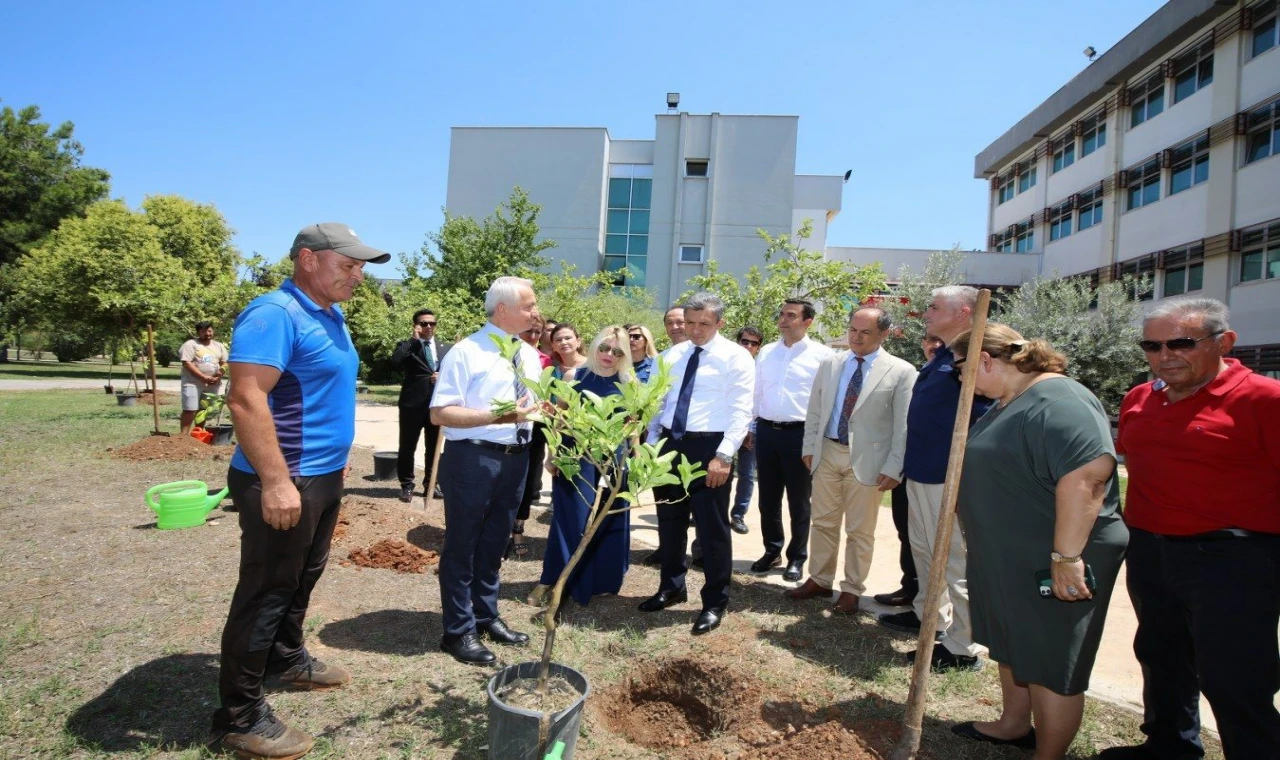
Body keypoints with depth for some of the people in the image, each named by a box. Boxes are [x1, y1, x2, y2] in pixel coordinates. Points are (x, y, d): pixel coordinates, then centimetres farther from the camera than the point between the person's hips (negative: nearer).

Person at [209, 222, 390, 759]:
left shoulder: (329, 316, 11)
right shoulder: (275, 314, -20)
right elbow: (246, 399, -28)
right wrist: (275, 480, -30)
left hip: (324, 476, 9)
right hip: (284, 483, -9)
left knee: (303, 577, 23)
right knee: (266, 591, 2)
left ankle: (286, 660, 43)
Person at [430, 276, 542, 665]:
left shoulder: (530, 355, 8)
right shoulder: (466, 352, -13)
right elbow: (440, 413, -17)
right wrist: (499, 416, -26)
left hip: (516, 458, 7)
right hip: (473, 458, -7)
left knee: (494, 543, 20)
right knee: (462, 545, 8)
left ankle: (487, 616, 37)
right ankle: (459, 630, 24)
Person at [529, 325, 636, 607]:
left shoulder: (629, 383, 1)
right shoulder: (574, 377, -2)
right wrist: (552, 455, -3)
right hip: (575, 457, -2)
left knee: (610, 520, 12)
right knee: (570, 519, 4)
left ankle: (600, 580, 32)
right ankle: (550, 579, 19)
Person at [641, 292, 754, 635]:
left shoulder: (736, 357, -6)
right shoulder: (673, 354, 12)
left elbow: (741, 411, -13)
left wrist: (724, 455, -21)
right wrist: (651, 444, 9)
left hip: (709, 446, -6)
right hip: (669, 442, 6)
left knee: (712, 526, 3)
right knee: (669, 520, 17)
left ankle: (715, 602, 20)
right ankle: (672, 587, 36)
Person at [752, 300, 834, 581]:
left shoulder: (821, 355, -6)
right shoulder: (766, 352, 9)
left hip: (800, 433, -4)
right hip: (766, 431, 5)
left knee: (798, 501, 9)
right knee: (768, 498, 14)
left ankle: (797, 558, 24)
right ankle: (772, 551, 31)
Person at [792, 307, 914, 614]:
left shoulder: (901, 372, -7)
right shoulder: (830, 363, 5)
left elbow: (903, 425, -7)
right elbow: (814, 409, 10)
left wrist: (893, 468, -11)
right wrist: (809, 446, 4)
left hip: (866, 459, -4)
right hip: (827, 453, 4)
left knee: (860, 531, 8)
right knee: (823, 522, 14)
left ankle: (852, 589, 24)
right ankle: (819, 580, 30)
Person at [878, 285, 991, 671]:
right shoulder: (941, 357, 13)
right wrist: (909, 464, 22)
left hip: (949, 478, -10)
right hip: (921, 473, 10)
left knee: (955, 560, 2)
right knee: (924, 550, 23)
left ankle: (961, 650, 15)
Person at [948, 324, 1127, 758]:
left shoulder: (1057, 402, -23)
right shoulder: (1008, 402, 10)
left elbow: (1087, 475, -33)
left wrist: (1067, 557, -33)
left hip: (1050, 567, -10)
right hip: (1009, 559, 10)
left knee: (1049, 663, 5)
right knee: (1013, 646, 23)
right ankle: (1014, 725, 41)